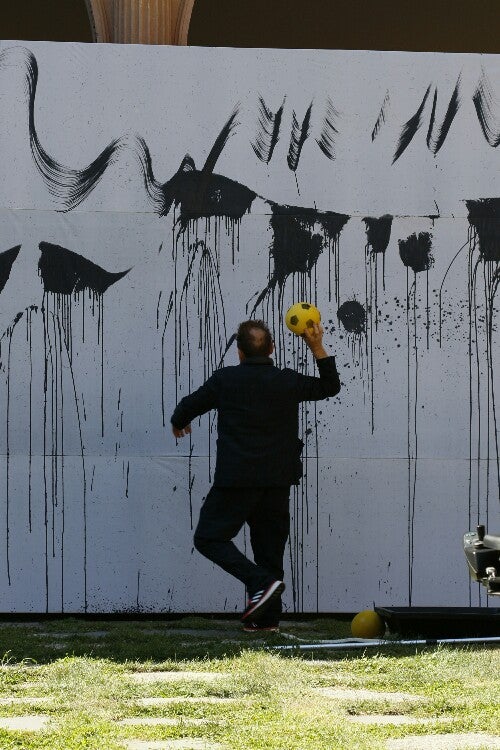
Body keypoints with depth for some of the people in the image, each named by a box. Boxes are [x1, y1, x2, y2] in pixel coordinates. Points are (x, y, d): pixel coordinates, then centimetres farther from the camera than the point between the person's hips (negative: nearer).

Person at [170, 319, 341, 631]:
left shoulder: (225, 380, -6)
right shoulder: (288, 382, 2)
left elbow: (189, 407, 7)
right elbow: (330, 386, 18)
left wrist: (179, 423, 29)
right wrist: (318, 348, 16)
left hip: (236, 480, -4)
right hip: (277, 482, 4)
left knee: (209, 538, 2)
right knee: (269, 544, 12)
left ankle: (262, 582, -16)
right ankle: (267, 617, 11)